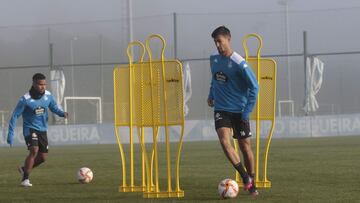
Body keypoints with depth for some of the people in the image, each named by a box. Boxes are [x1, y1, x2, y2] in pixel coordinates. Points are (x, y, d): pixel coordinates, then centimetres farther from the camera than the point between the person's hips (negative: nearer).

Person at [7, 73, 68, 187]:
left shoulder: (48, 96, -6)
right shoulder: (25, 99, -19)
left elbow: (54, 108, 9)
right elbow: (15, 116, -12)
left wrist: (62, 113, -14)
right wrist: (10, 134, -14)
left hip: (42, 129, 5)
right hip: (30, 129, -5)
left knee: (43, 157, 5)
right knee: (34, 150, -26)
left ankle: (24, 169, 31)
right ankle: (25, 179, -17)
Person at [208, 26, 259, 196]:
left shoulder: (239, 63, -14)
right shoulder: (213, 59, 3)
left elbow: (254, 87, -10)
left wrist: (247, 111, -12)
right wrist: (211, 95, 14)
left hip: (239, 111, -3)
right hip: (221, 110, 3)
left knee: (245, 146, 5)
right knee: (225, 141, -19)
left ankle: (251, 183, 22)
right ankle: (245, 177, -12)